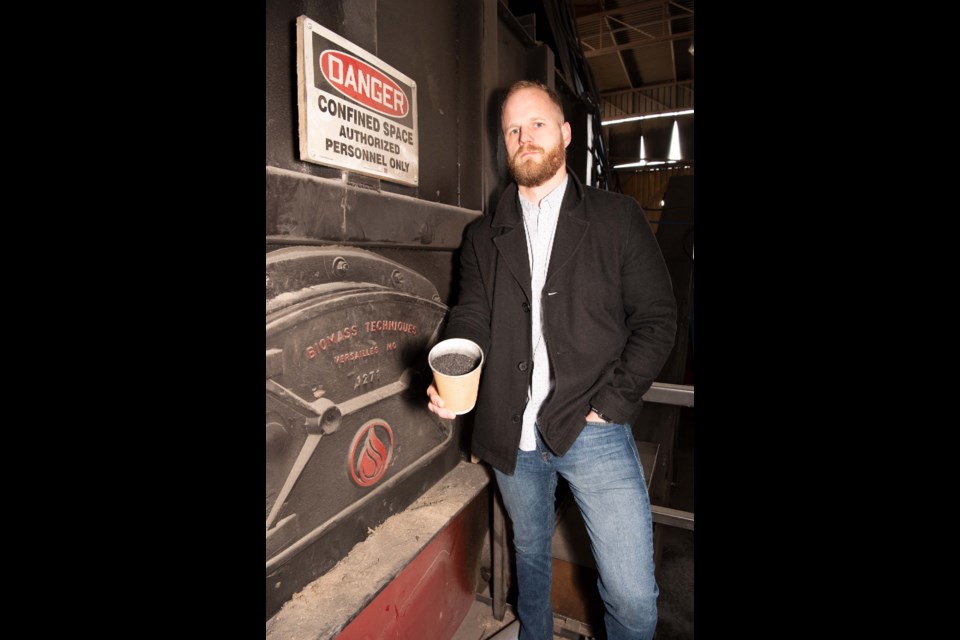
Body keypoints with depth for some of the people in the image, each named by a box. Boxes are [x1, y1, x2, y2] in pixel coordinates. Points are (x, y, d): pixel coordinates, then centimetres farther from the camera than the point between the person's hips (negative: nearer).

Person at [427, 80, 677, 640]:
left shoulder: (618, 218, 1)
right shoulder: (484, 236, 8)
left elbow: (657, 318, -1)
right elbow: (473, 315, 1)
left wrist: (612, 402, -10)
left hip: (593, 431, -2)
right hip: (512, 434, 3)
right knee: (530, 555, 24)